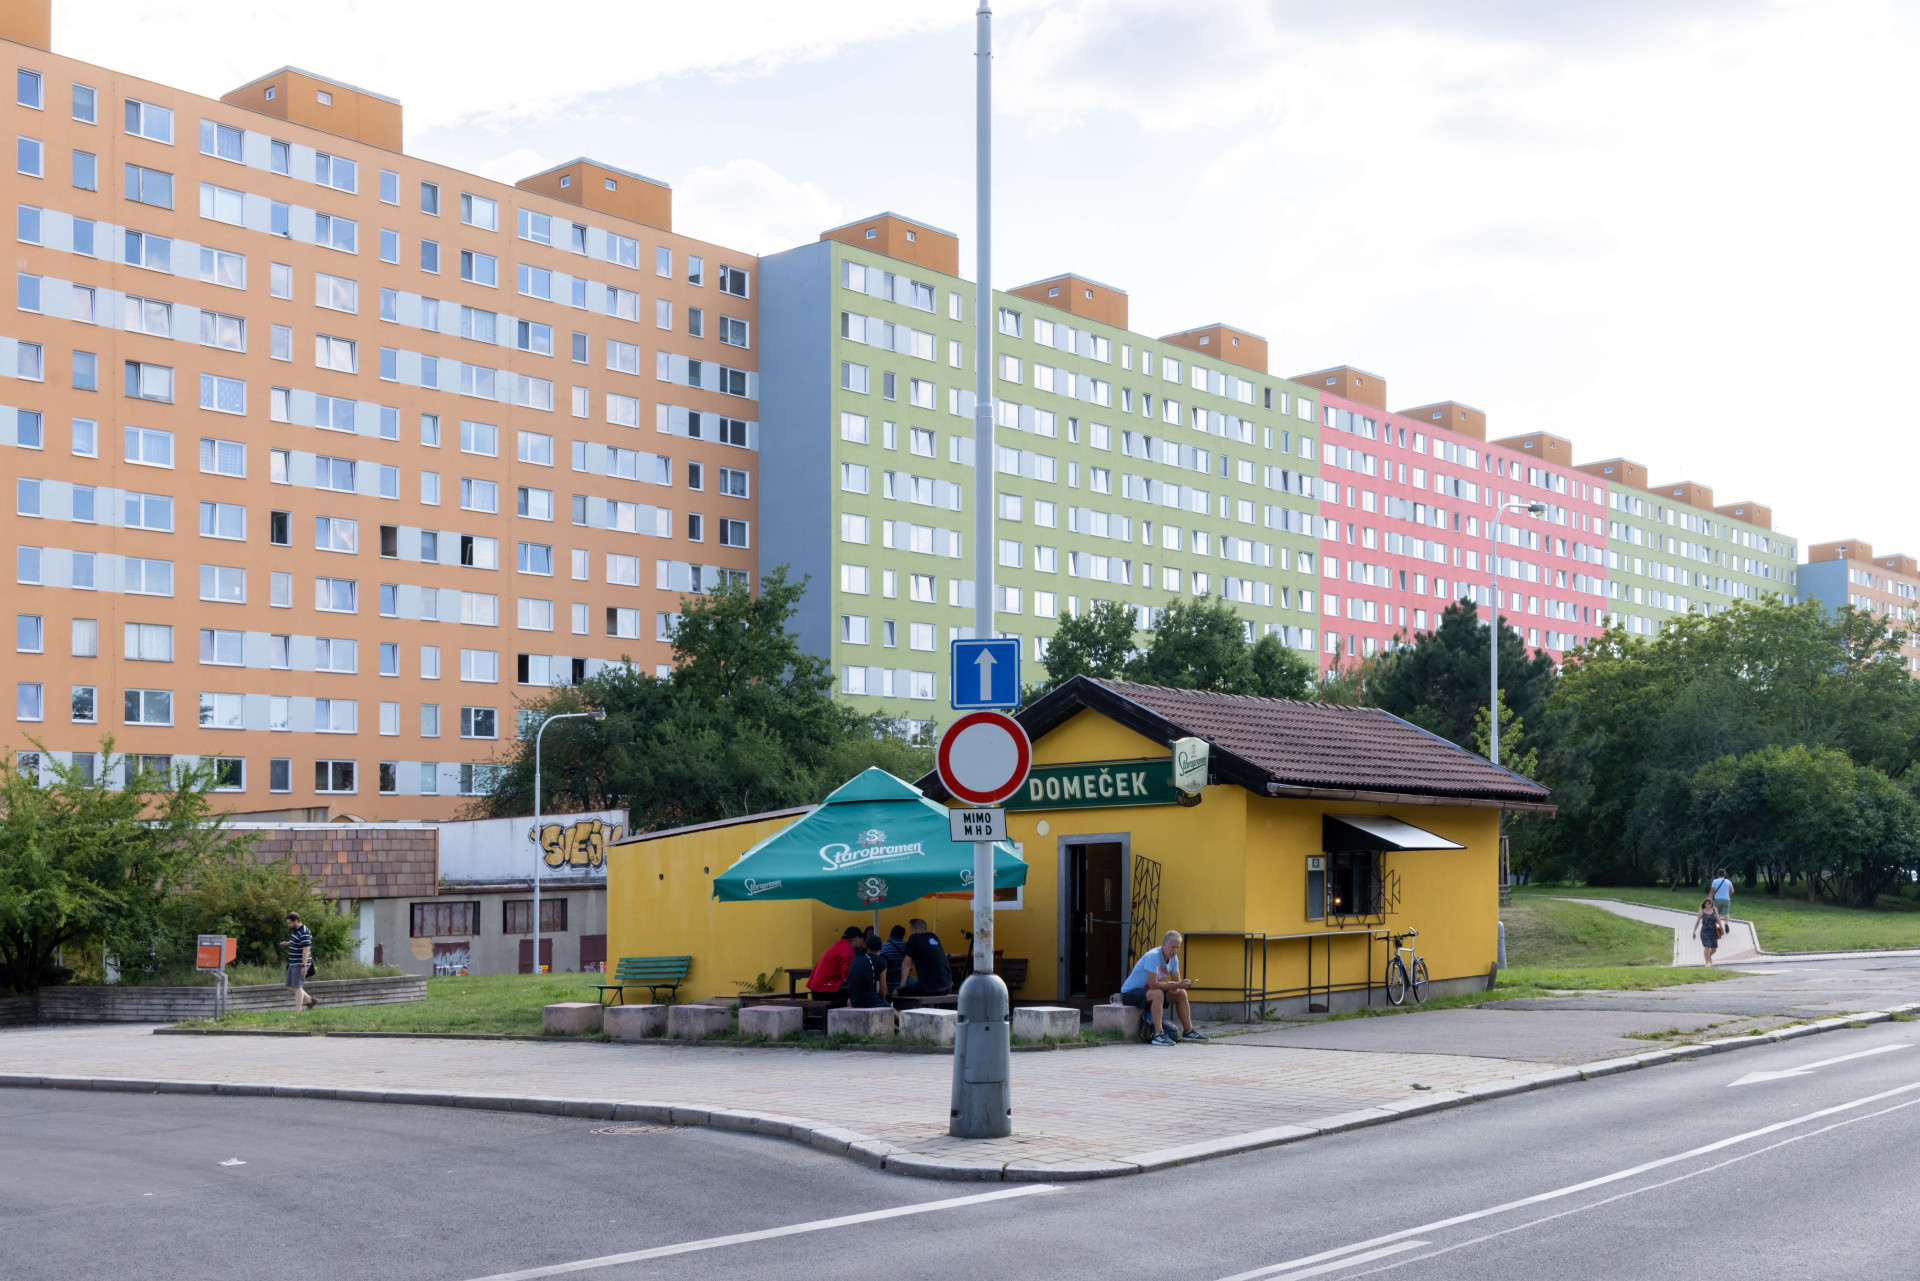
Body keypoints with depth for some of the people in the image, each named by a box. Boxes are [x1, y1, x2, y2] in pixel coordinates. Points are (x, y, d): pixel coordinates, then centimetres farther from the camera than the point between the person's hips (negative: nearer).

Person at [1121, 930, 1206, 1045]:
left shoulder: (1173, 958, 1)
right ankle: (1158, 1035, -39)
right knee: (1157, 994, -36)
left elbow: (1176, 982, 2)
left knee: (1181, 994, 4)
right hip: (1129, 993, -9)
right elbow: (1153, 984, -33)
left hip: (1146, 990, 9)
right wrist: (1177, 985, -31)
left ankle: (1188, 1031, 10)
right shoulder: (1153, 956, -26)